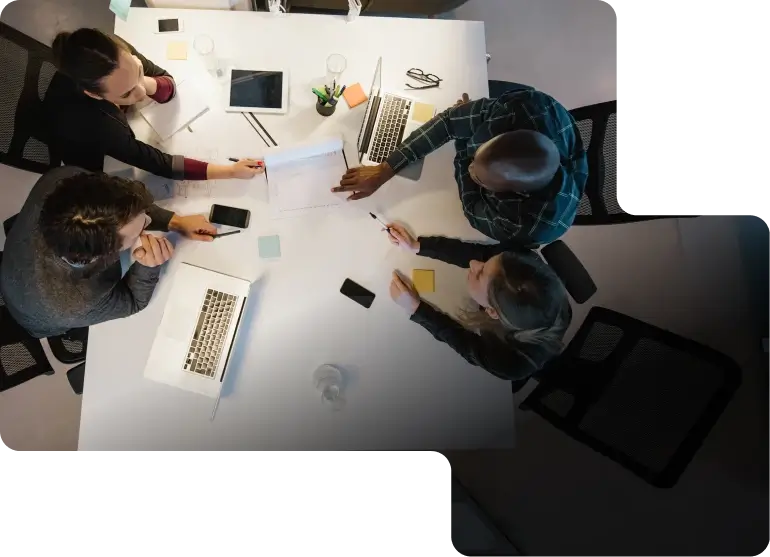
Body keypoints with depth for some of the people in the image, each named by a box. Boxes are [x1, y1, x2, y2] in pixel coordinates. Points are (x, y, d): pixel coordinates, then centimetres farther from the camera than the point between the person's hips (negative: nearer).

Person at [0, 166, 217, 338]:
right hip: (53, 323, -4)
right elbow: (134, 301, -28)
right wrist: (148, 266, -48)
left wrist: (175, 222, -27)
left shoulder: (64, 178, -40)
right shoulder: (76, 306, -50)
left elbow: (123, 206, -18)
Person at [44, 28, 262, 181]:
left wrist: (148, 84, -43)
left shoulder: (115, 53, -32)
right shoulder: (86, 121, -46)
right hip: (93, 159, -4)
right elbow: (158, 162, -41)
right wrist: (231, 171, -45)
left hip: (116, 131, 4)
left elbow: (169, 86, -19)